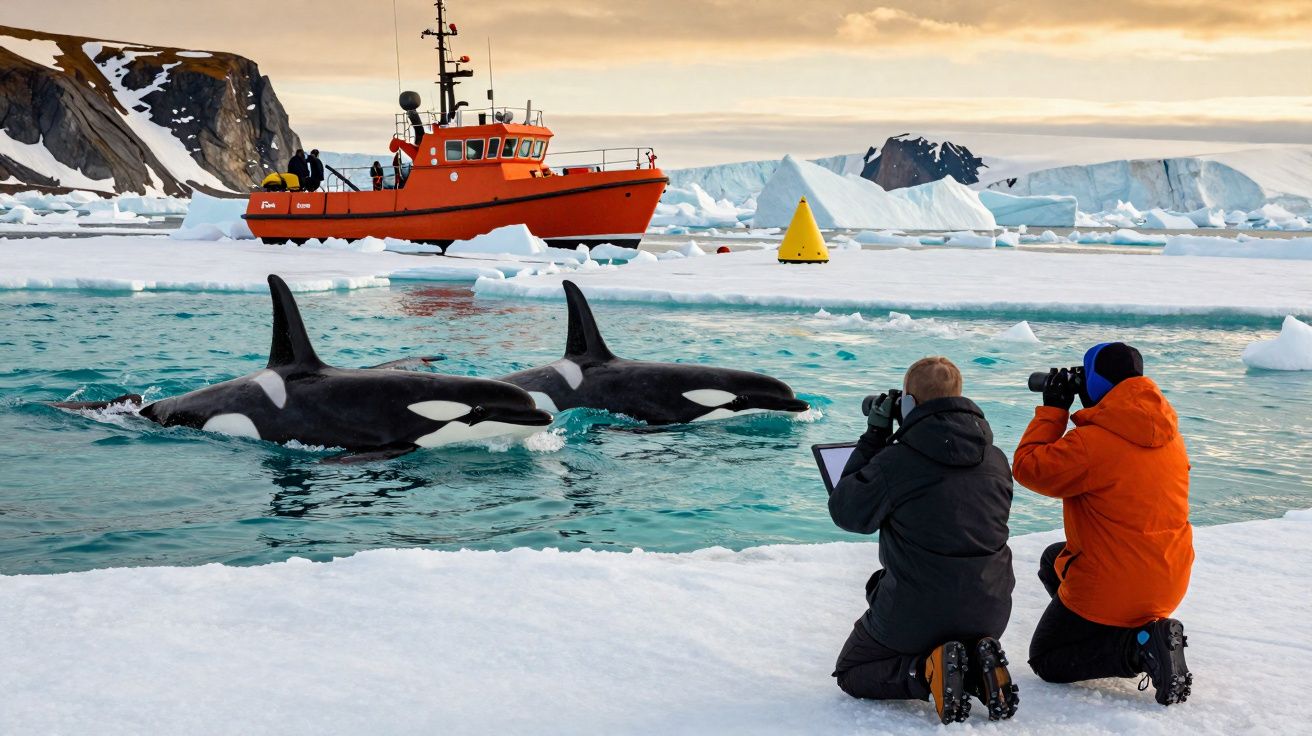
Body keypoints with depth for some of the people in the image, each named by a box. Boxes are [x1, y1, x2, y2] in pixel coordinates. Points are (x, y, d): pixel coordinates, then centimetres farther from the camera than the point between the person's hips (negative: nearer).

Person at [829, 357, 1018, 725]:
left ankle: (928, 671, -11)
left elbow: (846, 512, -4)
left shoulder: (895, 460, -17)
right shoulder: (996, 459, 1)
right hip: (989, 613, 5)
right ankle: (979, 666, 2)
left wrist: (873, 438, 2)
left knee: (850, 672, 18)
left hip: (915, 614, -5)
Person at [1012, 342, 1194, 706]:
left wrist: (1052, 409, -5)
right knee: (1052, 560, 30)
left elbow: (1029, 468, -15)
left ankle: (1141, 645, -12)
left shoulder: (1092, 441, -23)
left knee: (1045, 661, 11)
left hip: (1112, 587, -8)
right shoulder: (1168, 433, 2)